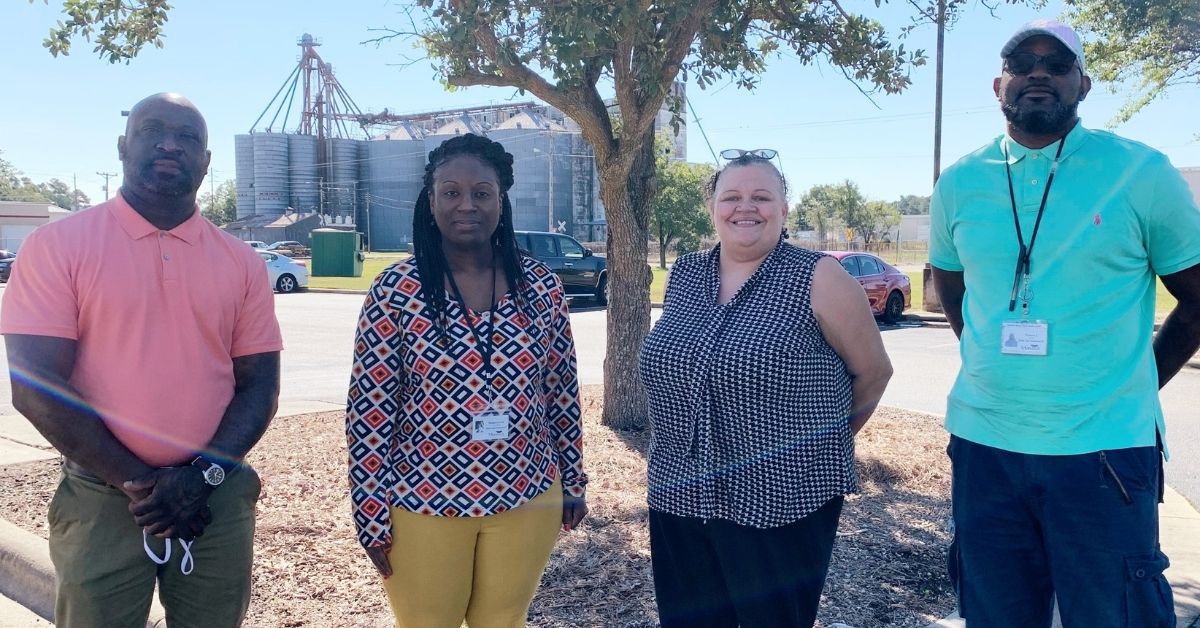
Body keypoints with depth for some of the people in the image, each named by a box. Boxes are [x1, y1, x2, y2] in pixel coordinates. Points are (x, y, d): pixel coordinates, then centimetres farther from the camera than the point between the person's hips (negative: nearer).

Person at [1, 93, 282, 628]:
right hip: (102, 500, -2)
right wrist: (138, 482, -12)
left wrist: (203, 475, -11)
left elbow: (259, 385, 3)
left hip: (220, 501, 3)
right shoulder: (58, 245, -4)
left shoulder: (242, 262, 4)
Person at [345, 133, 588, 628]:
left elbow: (562, 392, 5)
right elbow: (368, 409, -8)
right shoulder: (395, 291, -10)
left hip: (527, 500, 2)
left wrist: (573, 480, 10)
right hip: (422, 507, -2)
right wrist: (371, 513, -7)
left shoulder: (541, 286, -2)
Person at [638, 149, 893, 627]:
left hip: (783, 502, -4)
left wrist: (826, 441, 10)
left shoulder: (818, 278, -9)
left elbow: (873, 371, -1)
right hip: (680, 498, 5)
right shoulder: (684, 276, 6)